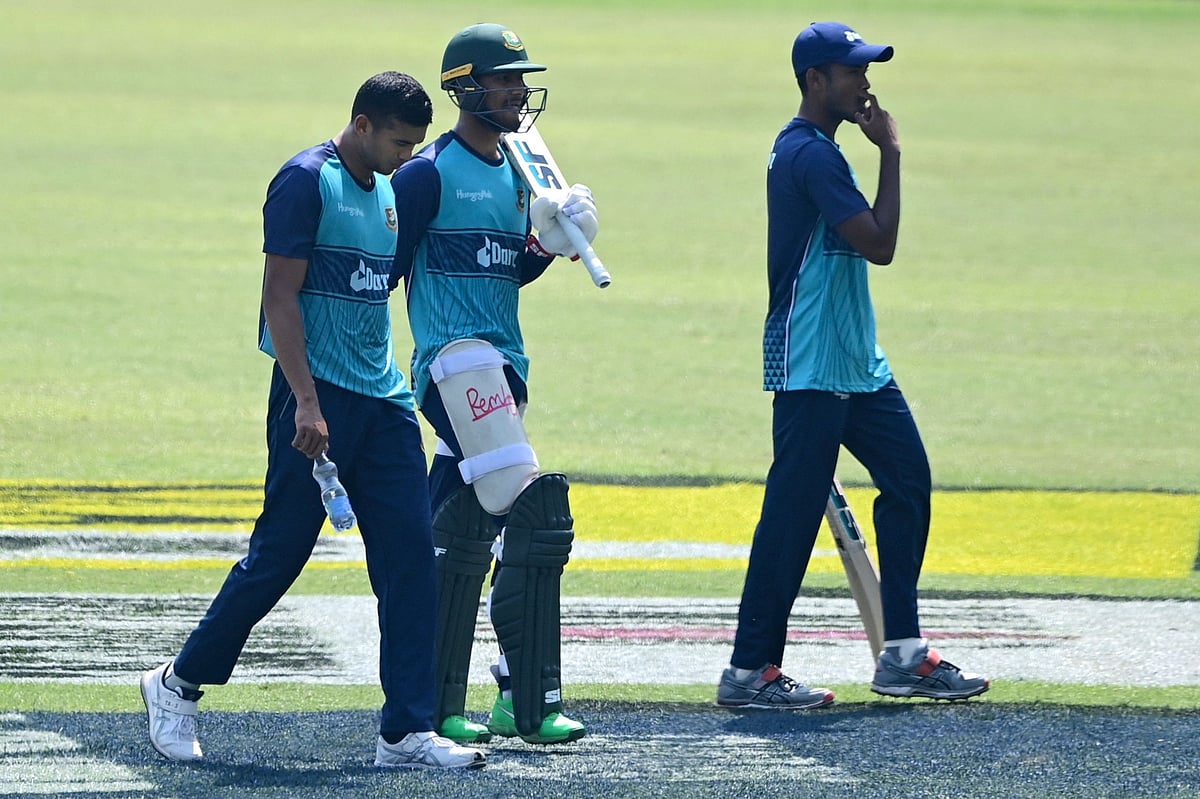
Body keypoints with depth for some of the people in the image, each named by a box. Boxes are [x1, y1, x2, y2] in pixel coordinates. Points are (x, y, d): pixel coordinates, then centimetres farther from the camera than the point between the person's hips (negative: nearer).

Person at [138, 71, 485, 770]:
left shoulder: (389, 191, 16)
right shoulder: (307, 182, -9)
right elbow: (281, 298, -14)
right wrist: (307, 403, -21)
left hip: (385, 400, 8)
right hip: (318, 398, -8)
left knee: (411, 556, -1)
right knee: (280, 553, -3)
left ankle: (408, 731, 0)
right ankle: (180, 685, 15)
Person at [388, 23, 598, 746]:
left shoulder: (515, 172, 17)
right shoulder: (429, 173, -8)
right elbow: (385, 268, -9)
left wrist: (550, 245, 3)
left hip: (505, 365, 9)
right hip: (455, 358, -9)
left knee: (462, 537, 11)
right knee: (537, 512, -18)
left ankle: (437, 705, 15)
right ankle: (529, 700, -17)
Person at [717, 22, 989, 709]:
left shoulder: (810, 150, 16)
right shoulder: (811, 154, -16)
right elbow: (880, 245, -19)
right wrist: (890, 153, -14)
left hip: (857, 365, 11)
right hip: (811, 370, -11)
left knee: (909, 480, 9)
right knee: (793, 513, -8)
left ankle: (903, 654, 12)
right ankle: (751, 671, -4)